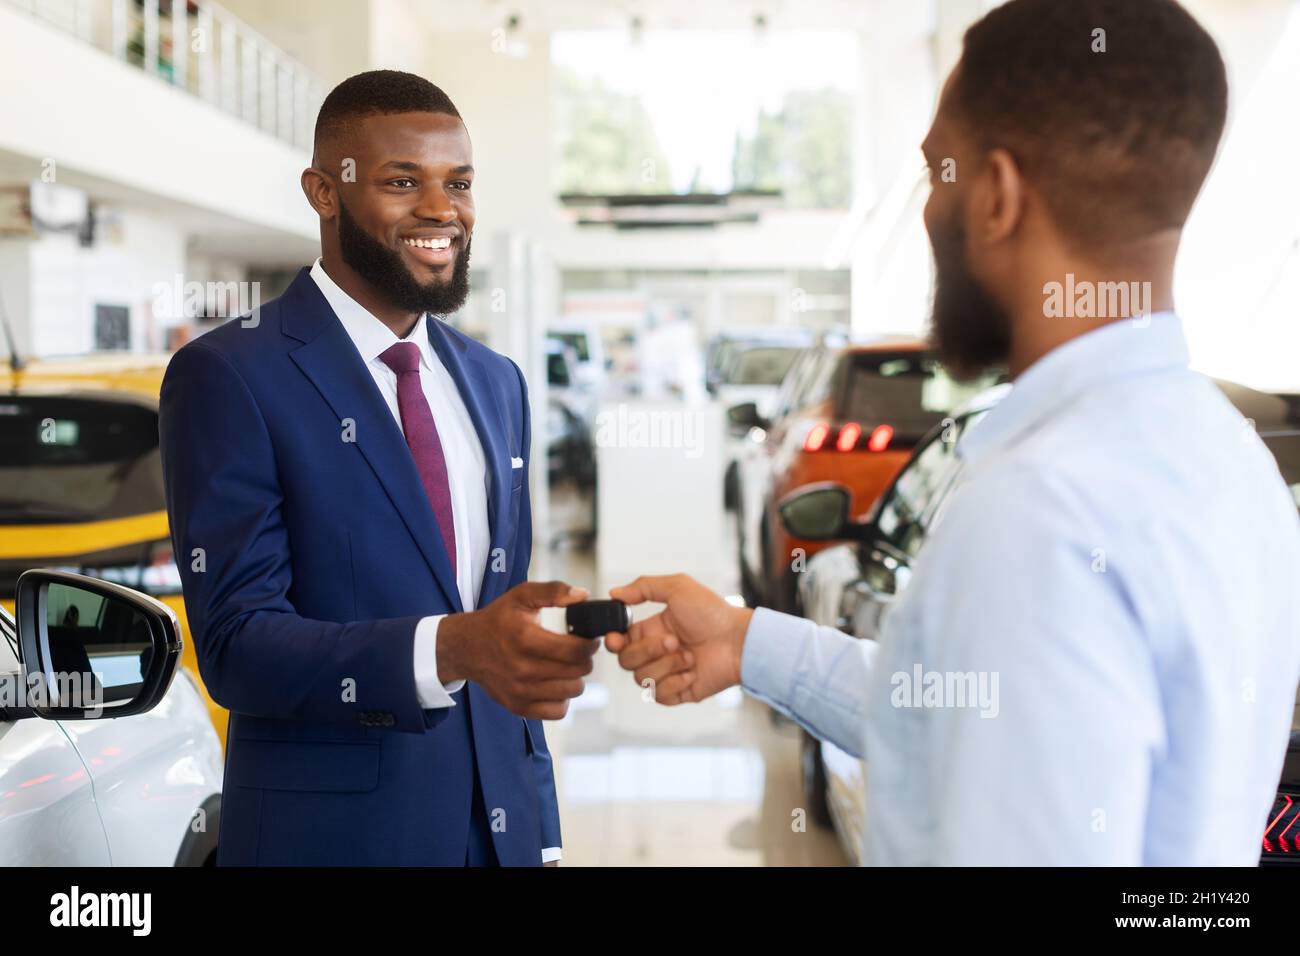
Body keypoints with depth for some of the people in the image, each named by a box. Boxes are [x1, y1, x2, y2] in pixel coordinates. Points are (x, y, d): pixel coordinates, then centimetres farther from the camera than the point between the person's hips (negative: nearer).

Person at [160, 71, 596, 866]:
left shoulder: (497, 383, 8)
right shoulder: (228, 376, -12)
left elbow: (502, 627, 11)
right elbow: (236, 643, -18)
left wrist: (539, 829, 9)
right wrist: (449, 651, -33)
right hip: (330, 831, -5)